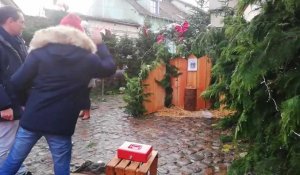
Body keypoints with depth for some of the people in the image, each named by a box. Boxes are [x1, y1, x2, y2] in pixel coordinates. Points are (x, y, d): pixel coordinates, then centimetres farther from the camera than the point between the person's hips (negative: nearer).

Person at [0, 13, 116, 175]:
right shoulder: (86, 58, -2)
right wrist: (99, 44, 23)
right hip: (61, 124, -1)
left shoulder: (40, 51, -2)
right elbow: (110, 67, 14)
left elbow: (18, 82, -4)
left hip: (32, 119, 2)